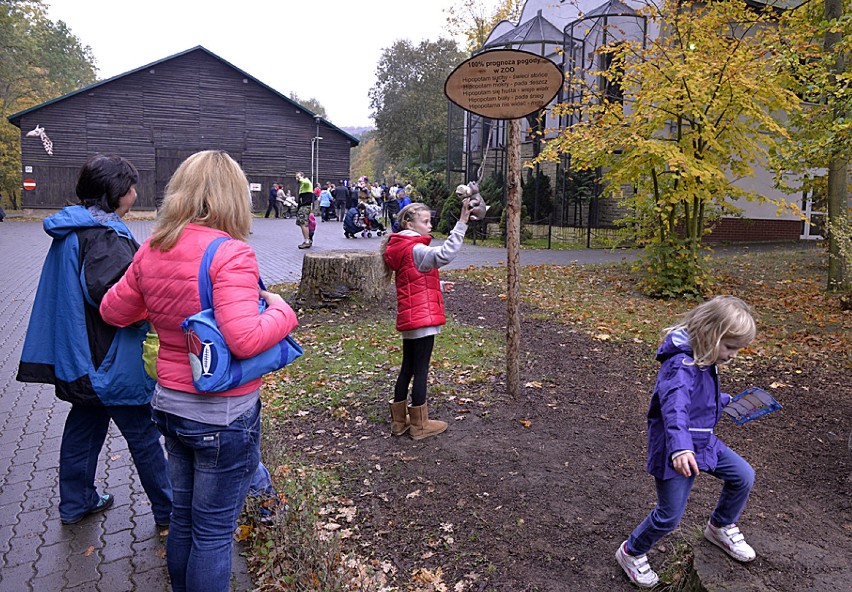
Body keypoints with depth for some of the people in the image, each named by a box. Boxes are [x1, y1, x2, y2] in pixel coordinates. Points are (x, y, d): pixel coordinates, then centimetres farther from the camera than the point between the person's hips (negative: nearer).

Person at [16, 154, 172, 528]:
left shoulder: (72, 230, 11)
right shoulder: (103, 234, -21)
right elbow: (114, 293, -33)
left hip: (80, 355, 10)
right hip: (111, 357, -10)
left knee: (85, 423, 22)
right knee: (143, 434, 3)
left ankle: (76, 503, 37)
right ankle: (167, 511, 17)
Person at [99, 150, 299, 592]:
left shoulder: (152, 250, -1)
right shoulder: (229, 254, -23)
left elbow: (114, 310, 11)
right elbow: (245, 339, -31)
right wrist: (282, 312, -14)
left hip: (170, 403, 8)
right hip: (223, 415, -7)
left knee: (183, 516, 26)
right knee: (213, 532, 11)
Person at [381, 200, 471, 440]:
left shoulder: (402, 248, 13)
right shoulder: (415, 250, -17)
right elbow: (444, 254, -35)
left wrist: (438, 285, 15)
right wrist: (462, 222, -37)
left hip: (409, 319, 10)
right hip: (422, 318, -9)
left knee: (408, 368, 16)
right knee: (421, 369, 1)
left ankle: (399, 420, 25)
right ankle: (419, 425, 13)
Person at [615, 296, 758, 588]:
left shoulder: (703, 361, 4)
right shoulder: (681, 365, -28)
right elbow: (675, 406, -45)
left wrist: (727, 401, 40)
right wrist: (680, 448, -57)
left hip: (704, 442, 9)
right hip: (678, 451, -9)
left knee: (743, 476, 11)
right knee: (669, 516, -2)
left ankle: (721, 527, 36)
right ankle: (631, 553, 24)